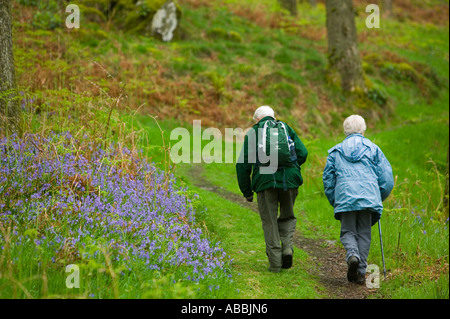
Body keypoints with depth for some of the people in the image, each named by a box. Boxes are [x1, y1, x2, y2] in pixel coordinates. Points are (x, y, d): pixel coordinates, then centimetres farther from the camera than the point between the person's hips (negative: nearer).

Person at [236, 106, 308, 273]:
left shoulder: (253, 132, 13)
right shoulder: (287, 128, 19)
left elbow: (243, 164, 6)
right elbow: (302, 153, 8)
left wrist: (246, 191, 13)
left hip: (265, 180, -2)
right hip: (289, 180, 2)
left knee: (270, 221, 7)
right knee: (287, 217, 20)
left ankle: (275, 263, 5)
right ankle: (287, 248, -2)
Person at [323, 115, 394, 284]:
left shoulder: (335, 151, 14)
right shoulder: (373, 149, 12)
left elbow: (328, 179, 12)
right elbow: (386, 178, 7)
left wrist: (334, 202, 20)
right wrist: (379, 199, 19)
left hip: (345, 198, 0)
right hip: (369, 198, 0)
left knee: (348, 232, 8)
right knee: (364, 234, 7)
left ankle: (352, 254, -23)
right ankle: (360, 272, 2)